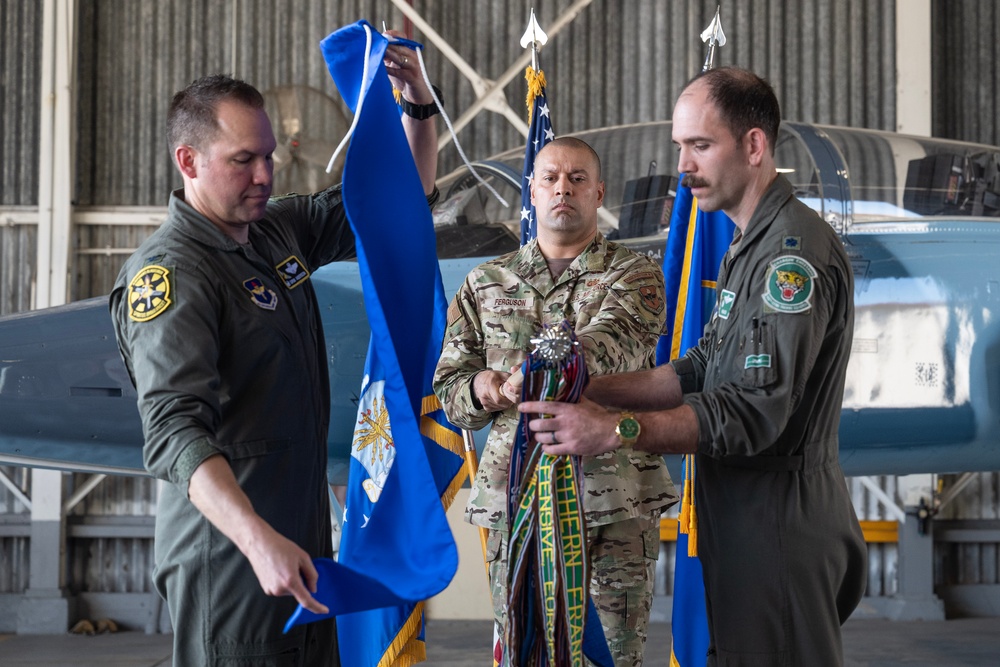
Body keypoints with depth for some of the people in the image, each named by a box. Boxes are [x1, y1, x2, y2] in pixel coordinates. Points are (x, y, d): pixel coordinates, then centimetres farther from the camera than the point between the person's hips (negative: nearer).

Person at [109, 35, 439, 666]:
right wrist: (259, 540, -39)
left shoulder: (280, 229, 9)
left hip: (303, 544, 8)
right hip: (229, 554, -8)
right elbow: (176, 430, -27)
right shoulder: (169, 272, -16)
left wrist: (418, 103, 2)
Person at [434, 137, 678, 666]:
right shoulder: (485, 284, 15)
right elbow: (447, 390, 15)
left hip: (615, 500, -2)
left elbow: (612, 340, -17)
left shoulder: (634, 276, 5)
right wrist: (480, 389, -9)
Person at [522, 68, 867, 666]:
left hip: (781, 524, -10)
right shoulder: (750, 246, 18)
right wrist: (592, 388, 4)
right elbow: (701, 374, 17)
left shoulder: (796, 250, -18)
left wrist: (614, 430, -30)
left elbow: (757, 411, -26)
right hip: (743, 518, 10)